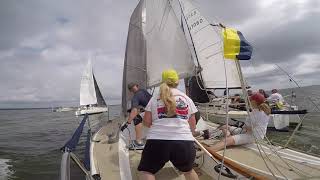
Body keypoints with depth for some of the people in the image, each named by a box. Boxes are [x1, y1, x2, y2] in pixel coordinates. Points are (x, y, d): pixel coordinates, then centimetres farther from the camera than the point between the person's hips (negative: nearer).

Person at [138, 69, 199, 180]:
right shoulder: (187, 98, 12)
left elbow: (146, 122, 5)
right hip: (184, 141, 3)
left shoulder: (155, 98, 7)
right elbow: (192, 125, 13)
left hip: (158, 141, -2)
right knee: (188, 171, 28)